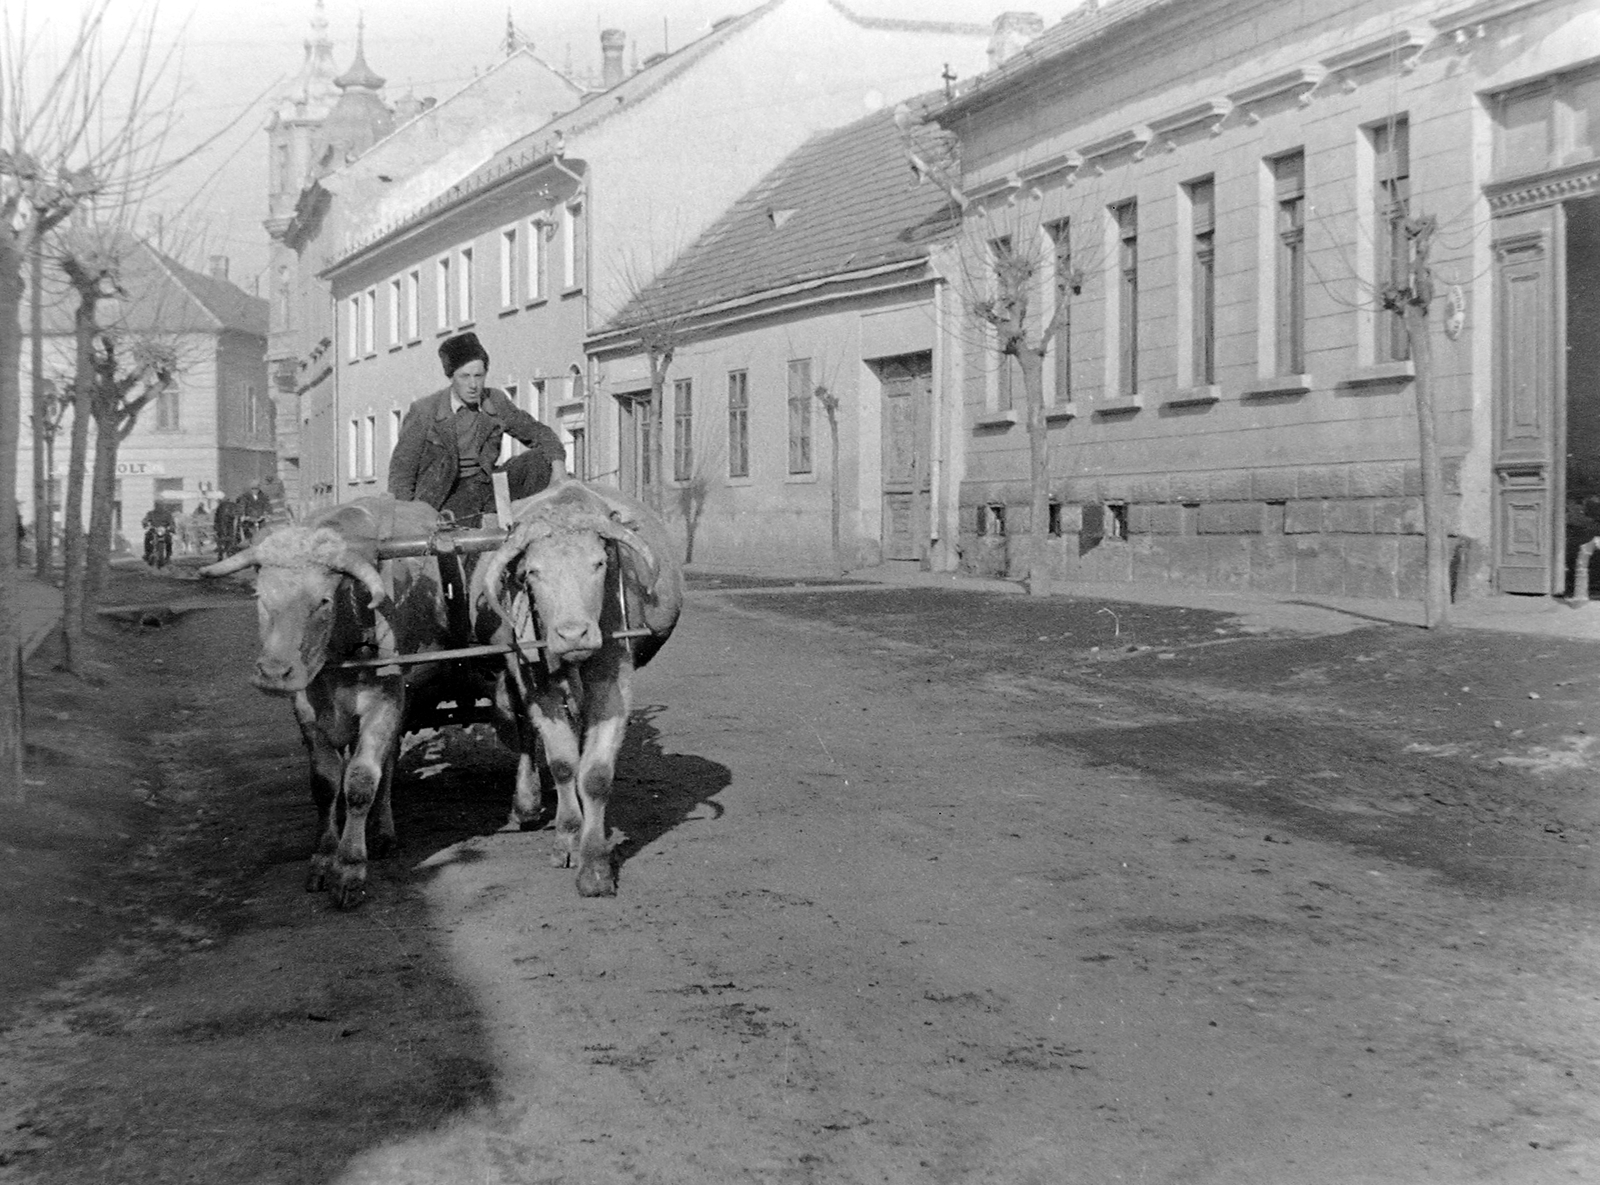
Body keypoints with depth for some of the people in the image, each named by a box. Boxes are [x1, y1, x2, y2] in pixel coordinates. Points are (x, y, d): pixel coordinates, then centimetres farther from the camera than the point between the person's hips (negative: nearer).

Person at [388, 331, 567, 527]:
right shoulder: (423, 411, -7)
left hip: (486, 490, 3)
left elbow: (538, 432, 11)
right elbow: (401, 471, -6)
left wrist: (558, 464, -10)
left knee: (539, 459, -12)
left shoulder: (496, 402, 4)